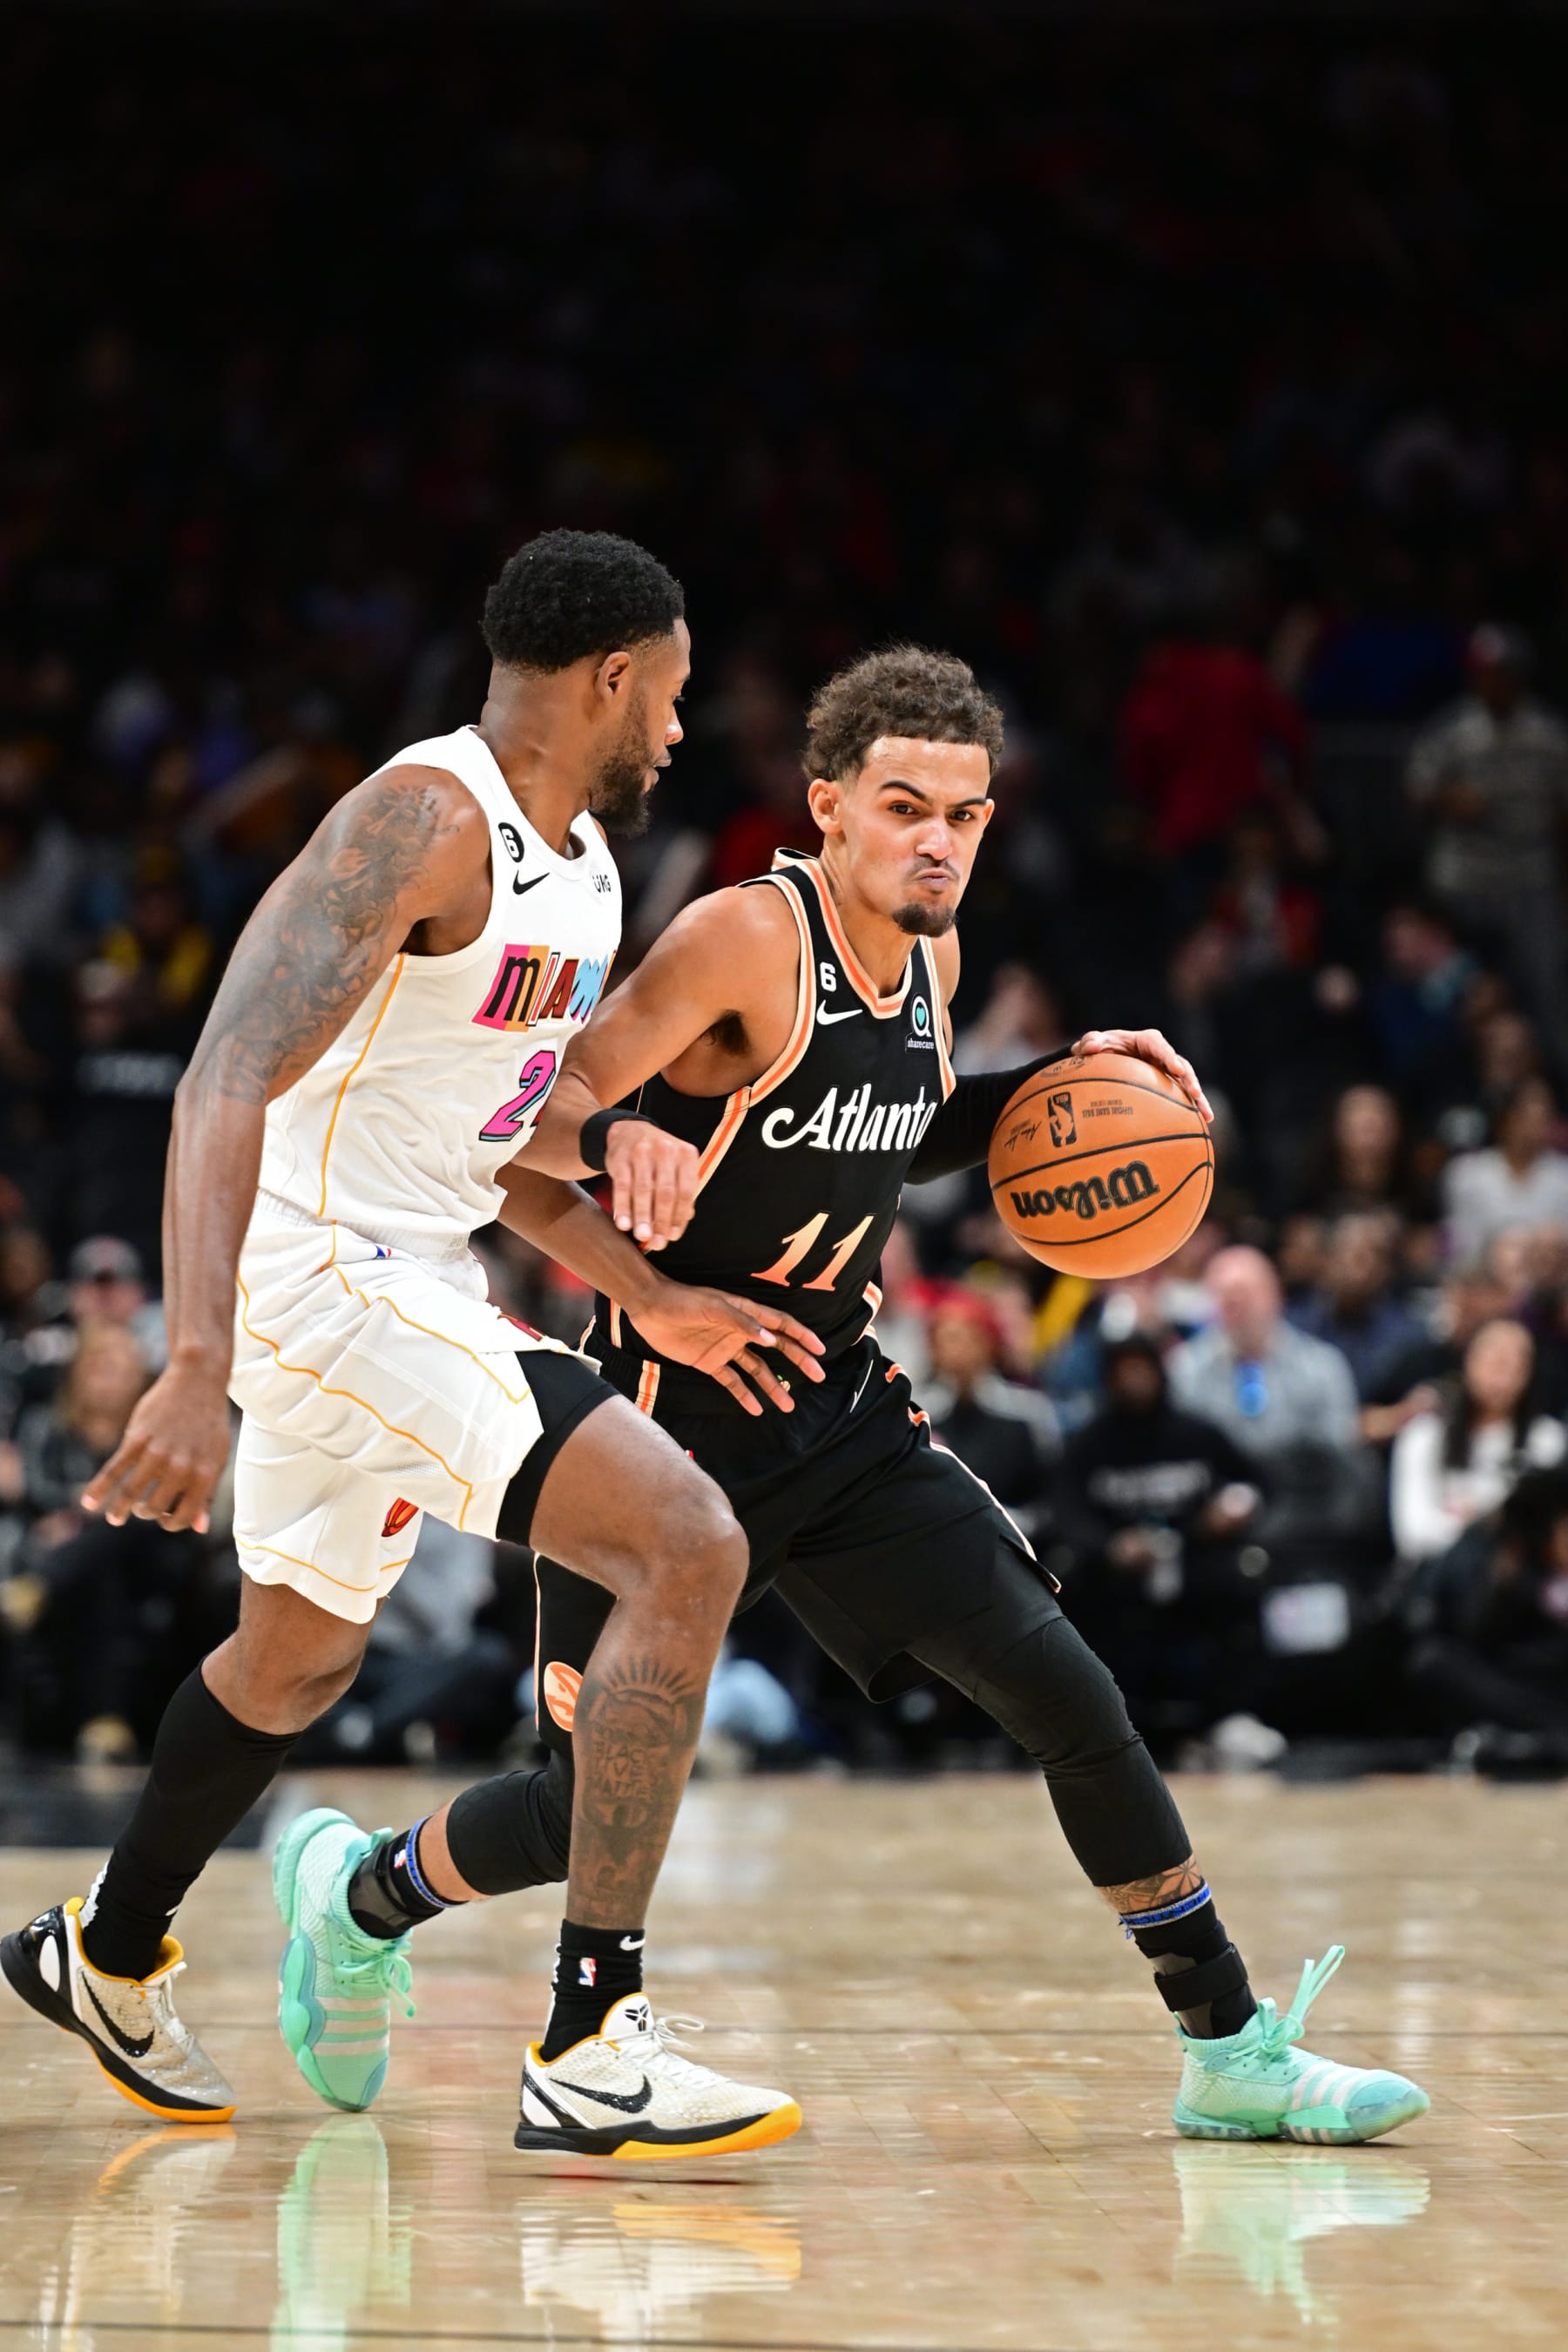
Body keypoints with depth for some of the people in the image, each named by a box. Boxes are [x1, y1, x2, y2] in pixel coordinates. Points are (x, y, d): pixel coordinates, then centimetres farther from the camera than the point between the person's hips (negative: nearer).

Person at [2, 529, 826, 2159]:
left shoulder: (582, 869, 11)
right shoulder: (426, 818, -20)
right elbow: (228, 1080, -29)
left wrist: (647, 1296, 13)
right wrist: (198, 1366, -39)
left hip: (413, 1281, 11)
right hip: (328, 1275, -11)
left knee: (297, 1657, 29)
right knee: (685, 1548, -20)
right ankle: (589, 2050, -20)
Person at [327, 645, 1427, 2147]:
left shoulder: (930, 957, 5)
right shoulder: (748, 937, -18)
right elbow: (547, 1110, -21)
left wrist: (1051, 1090, 8)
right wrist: (629, 1138, -43)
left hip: (841, 1414, 6)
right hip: (672, 1418, -6)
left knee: (1065, 1693, -7)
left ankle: (1232, 2056, 1)